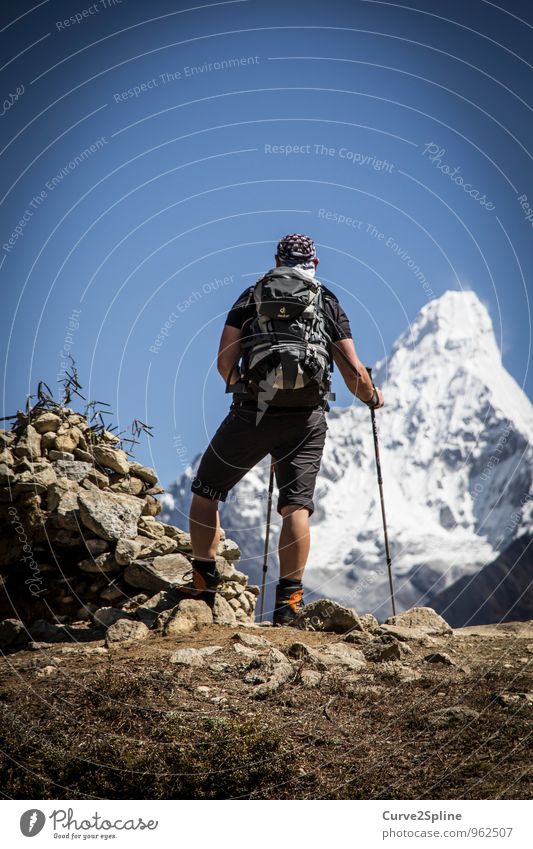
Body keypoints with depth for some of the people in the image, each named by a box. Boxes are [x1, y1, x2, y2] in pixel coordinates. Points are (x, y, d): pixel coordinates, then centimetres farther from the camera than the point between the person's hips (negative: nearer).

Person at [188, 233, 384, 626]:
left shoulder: (252, 295, 11)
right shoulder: (329, 303, 12)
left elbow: (225, 361, 2)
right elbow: (354, 372, 5)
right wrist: (373, 397, 25)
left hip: (251, 414, -1)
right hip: (307, 418, 1)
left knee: (206, 492, 15)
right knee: (297, 506, 3)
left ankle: (203, 585, 12)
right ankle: (290, 597, -5)